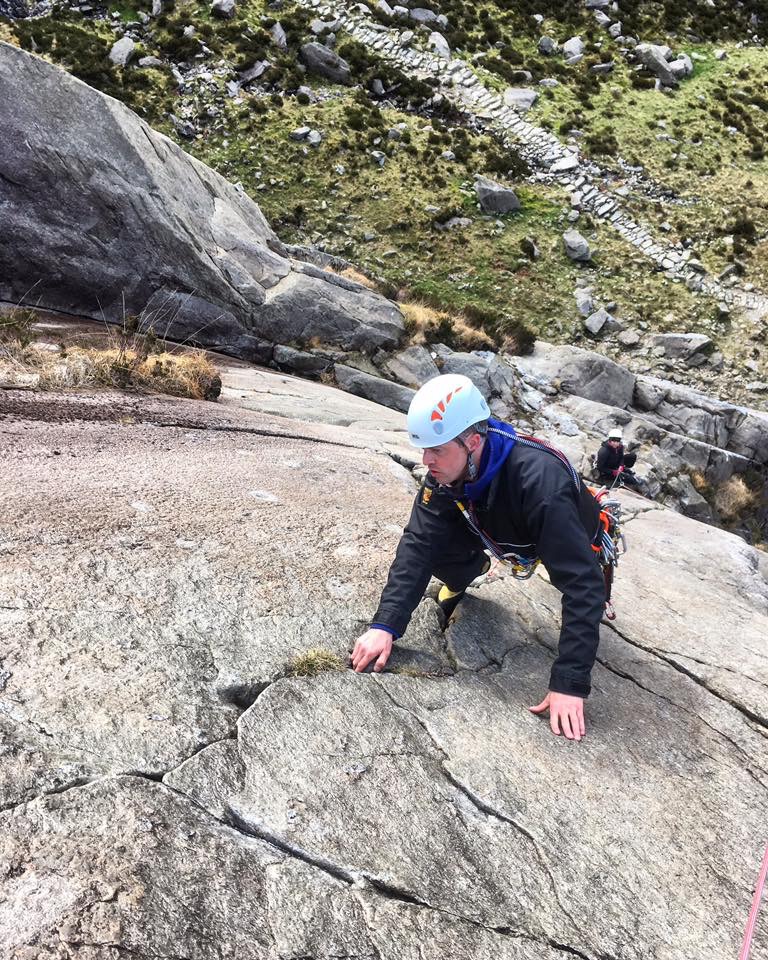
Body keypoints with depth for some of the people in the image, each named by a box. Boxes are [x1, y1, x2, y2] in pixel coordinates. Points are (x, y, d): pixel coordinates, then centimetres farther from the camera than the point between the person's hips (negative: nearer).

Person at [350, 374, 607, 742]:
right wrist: (385, 624, -39)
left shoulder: (540, 479, -44)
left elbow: (581, 582, -44)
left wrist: (570, 682, -46)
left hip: (573, 539, 0)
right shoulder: (446, 471, -27)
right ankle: (462, 578, 13)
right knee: (436, 542, -22)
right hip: (504, 531, 0)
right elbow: (418, 544, -28)